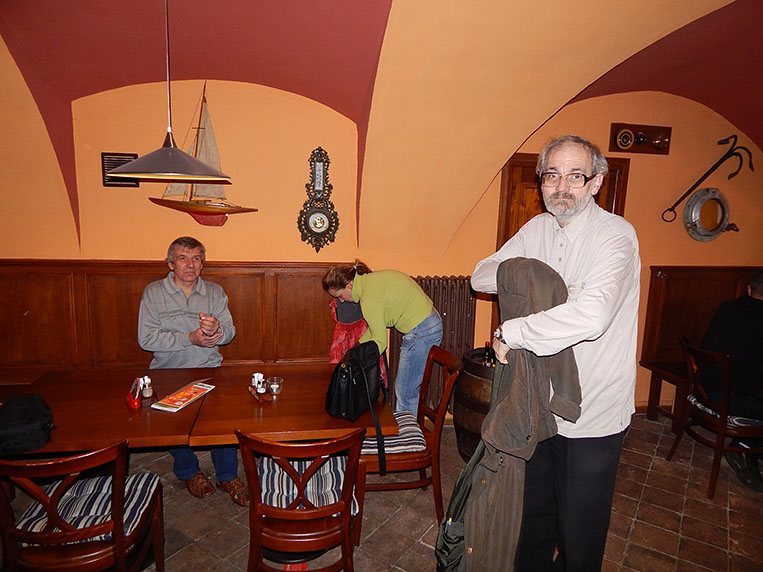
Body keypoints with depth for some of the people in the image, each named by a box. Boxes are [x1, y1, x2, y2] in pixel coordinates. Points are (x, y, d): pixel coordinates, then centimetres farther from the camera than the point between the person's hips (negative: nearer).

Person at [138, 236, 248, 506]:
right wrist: (191, 338, -18)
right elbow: (146, 339, -9)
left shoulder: (215, 292, 9)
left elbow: (230, 332, 1)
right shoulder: (153, 292, 1)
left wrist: (216, 328, -23)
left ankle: (227, 475, 1)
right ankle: (189, 471, 8)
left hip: (209, 368, 1)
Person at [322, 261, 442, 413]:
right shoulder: (373, 278, 6)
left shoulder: (369, 298, -21)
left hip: (421, 332, -10)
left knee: (405, 393, 2)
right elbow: (376, 325, 15)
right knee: (403, 388, 17)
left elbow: (380, 342, -15)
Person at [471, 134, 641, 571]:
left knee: (579, 532, 12)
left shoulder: (615, 234, -18)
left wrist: (510, 334, -25)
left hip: (593, 412, -5)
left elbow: (590, 315, -35)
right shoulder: (538, 229, 3)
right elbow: (481, 275, 4)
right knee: (534, 509, 24)